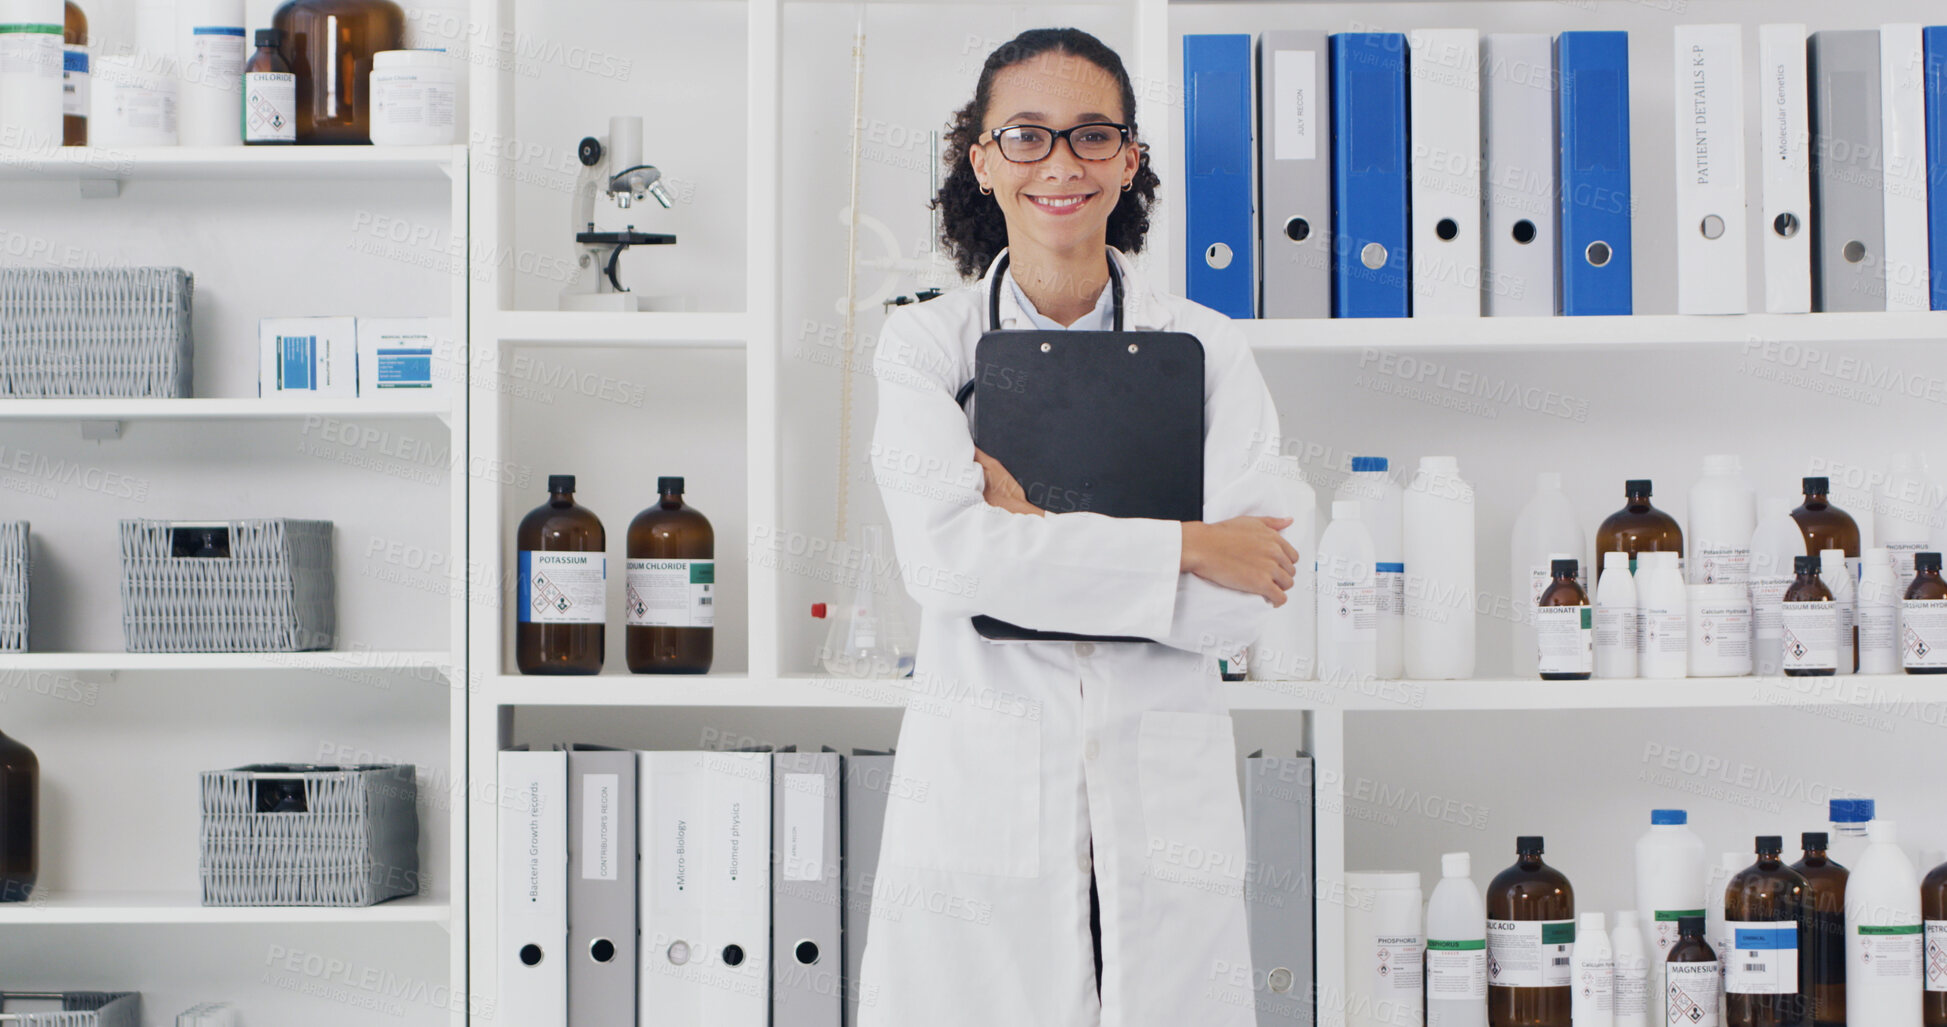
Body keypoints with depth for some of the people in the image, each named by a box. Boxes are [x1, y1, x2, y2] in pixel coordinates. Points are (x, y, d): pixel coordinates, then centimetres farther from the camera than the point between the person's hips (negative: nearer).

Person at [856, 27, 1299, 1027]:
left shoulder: (1206, 347, 6)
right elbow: (944, 556, -13)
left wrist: (1036, 534, -10)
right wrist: (1186, 546, -11)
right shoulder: (925, 342, 4)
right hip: (979, 803, -1)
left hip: (1165, 808, 1)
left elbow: (1241, 605, -4)